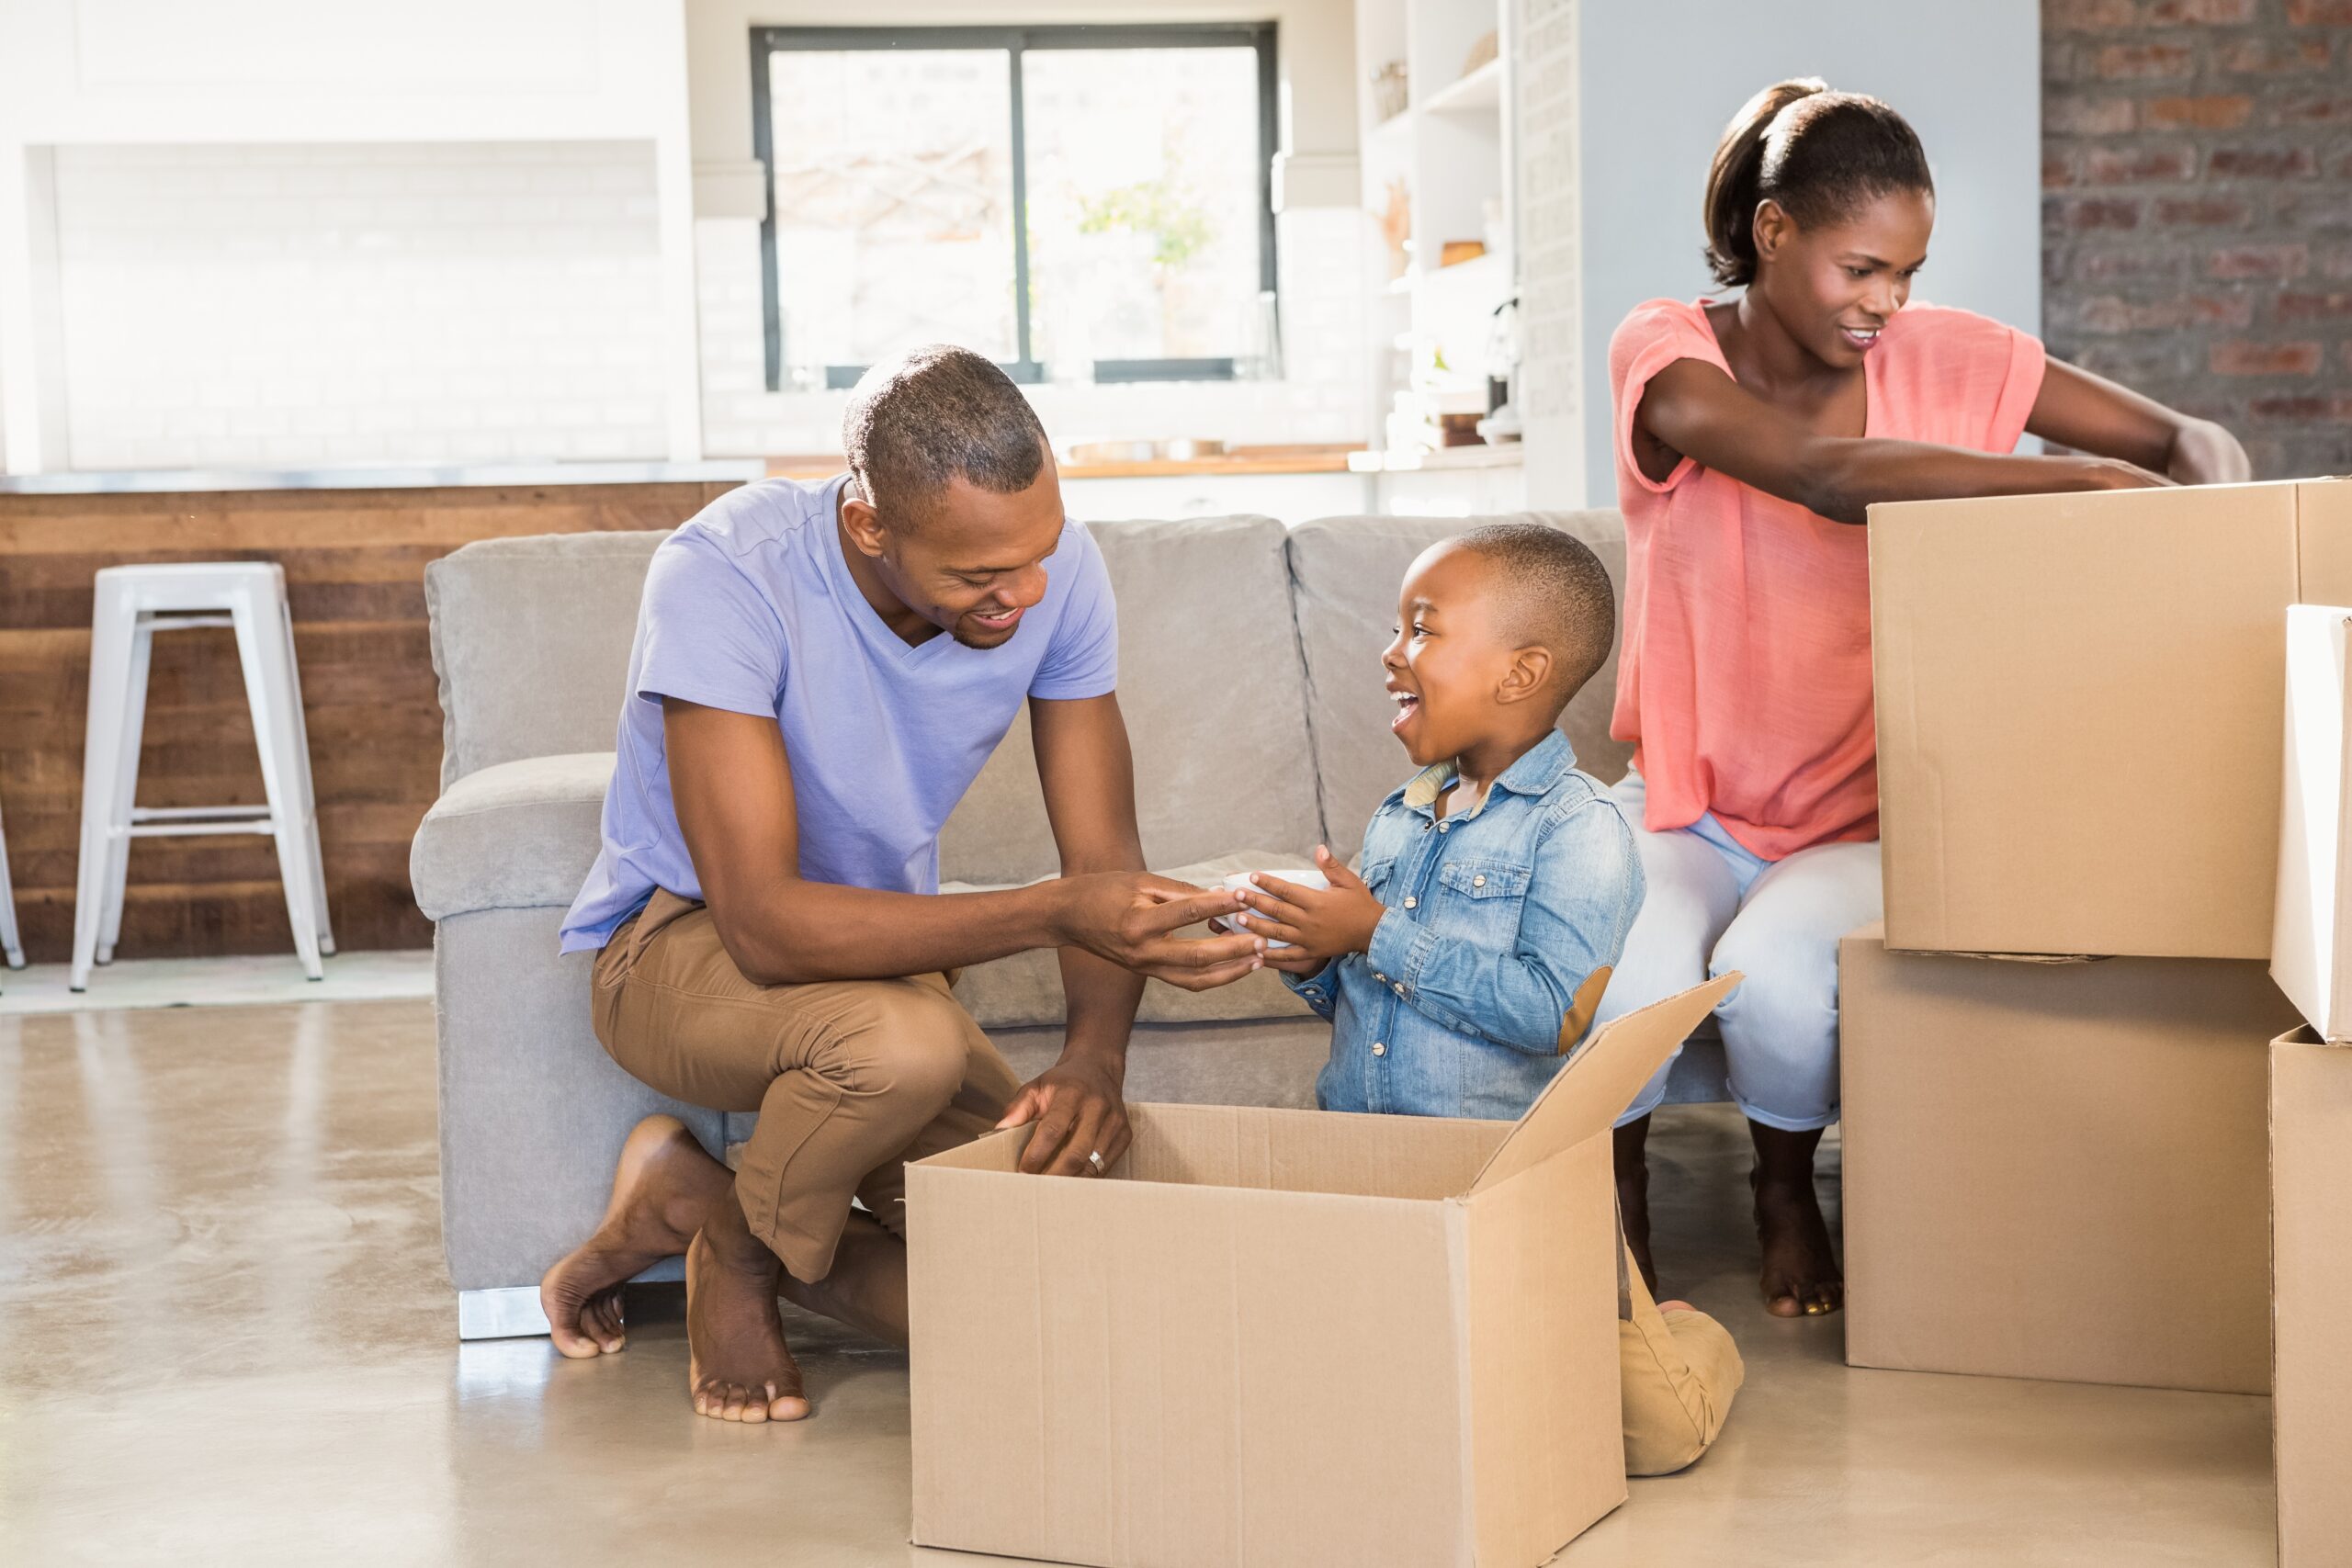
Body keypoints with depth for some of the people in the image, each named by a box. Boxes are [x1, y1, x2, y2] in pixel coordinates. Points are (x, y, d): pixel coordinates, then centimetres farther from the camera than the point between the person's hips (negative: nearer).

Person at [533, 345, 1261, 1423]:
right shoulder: (726, 575, -32)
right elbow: (768, 925, -36)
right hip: (679, 943, -5)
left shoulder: (1054, 568, -17)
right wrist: (1052, 912, -45)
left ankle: (693, 1200, 13)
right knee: (907, 1042, -39)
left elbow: (1104, 861, -11)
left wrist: (1094, 1056, -31)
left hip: (878, 944, 5)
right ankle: (743, 1248, -3)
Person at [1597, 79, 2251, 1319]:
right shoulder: (1665, 355, -12)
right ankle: (1614, 1197, 4)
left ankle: (1787, 1190, 3)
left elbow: (2194, 440, 1)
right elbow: (1827, 475, -31)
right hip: (1687, 801, -1)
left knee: (1772, 970, -31)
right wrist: (2088, 479, -35)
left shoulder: (1943, 358, -4)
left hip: (1863, 814, 1)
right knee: (1624, 983, -31)